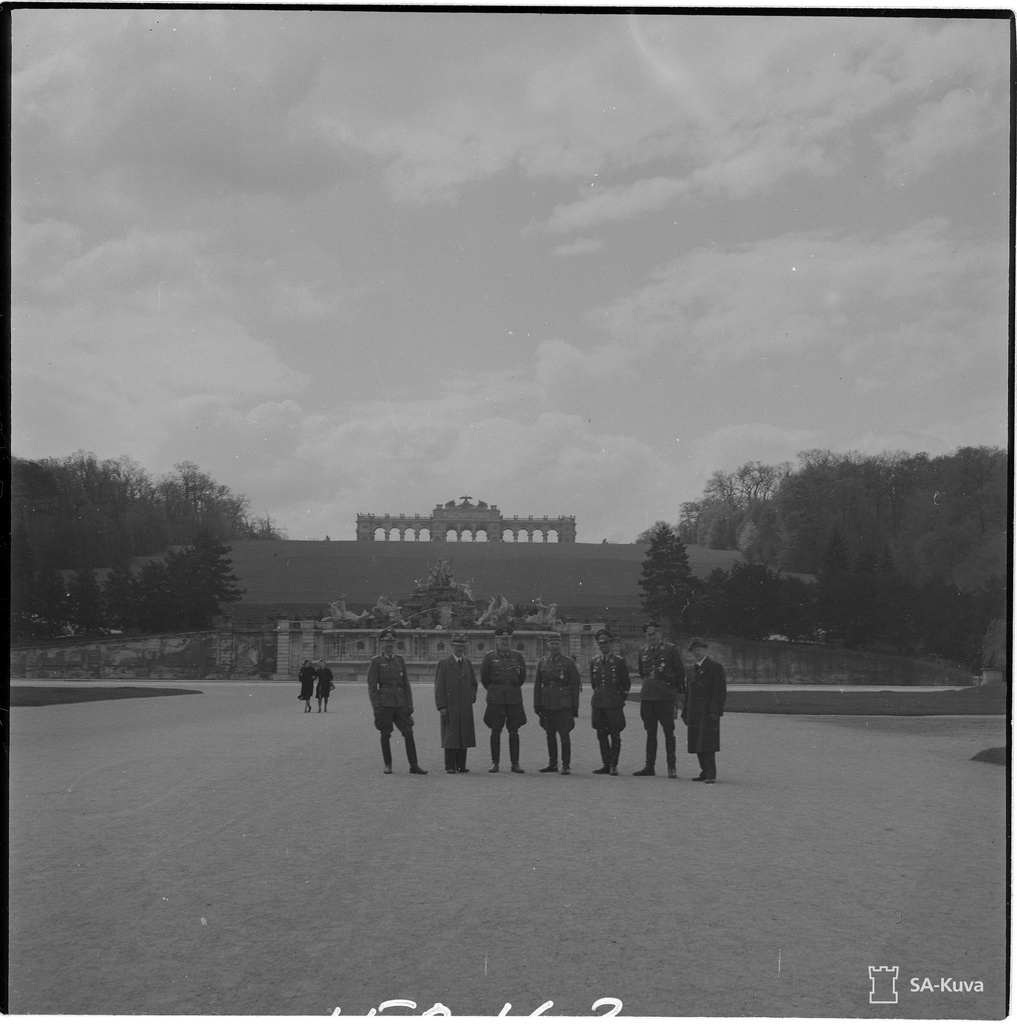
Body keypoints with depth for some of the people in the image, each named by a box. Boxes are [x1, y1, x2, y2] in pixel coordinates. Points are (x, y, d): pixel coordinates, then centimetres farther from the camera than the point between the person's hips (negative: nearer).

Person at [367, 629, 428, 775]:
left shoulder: (400, 660, 12)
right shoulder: (376, 661, 0)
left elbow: (406, 684, 14)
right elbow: (372, 686, -3)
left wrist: (409, 704, 8)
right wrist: (376, 707, -11)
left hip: (400, 702, 3)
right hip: (384, 703, -3)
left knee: (408, 733, -2)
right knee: (385, 735, 2)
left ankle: (413, 765, -1)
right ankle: (388, 765, 13)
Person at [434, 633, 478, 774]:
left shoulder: (467, 663, 14)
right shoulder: (444, 663, -1)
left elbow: (473, 683, 25)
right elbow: (439, 687, -4)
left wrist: (472, 697, 8)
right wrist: (441, 706, -11)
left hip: (465, 707, 4)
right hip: (450, 707, -4)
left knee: (464, 736, 4)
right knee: (450, 736, -5)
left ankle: (461, 766, 9)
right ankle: (449, 766, -3)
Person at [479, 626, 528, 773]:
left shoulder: (517, 656, 8)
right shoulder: (489, 657, 2)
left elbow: (522, 677, 17)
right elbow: (484, 678, 8)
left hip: (514, 699, 1)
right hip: (495, 699, -1)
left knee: (514, 732, 1)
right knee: (495, 731, 0)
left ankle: (515, 763, 5)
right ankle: (494, 762, 7)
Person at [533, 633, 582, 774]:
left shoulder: (568, 662, 0)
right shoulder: (542, 662, 9)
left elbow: (575, 685, -1)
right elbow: (537, 685, 12)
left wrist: (575, 706, -5)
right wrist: (537, 704, 6)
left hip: (564, 705, -4)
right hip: (547, 705, 4)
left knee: (564, 735, -6)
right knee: (550, 735, 9)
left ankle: (566, 765, -2)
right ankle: (552, 763, 17)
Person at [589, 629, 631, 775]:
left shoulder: (619, 661, -3)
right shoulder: (594, 661, 10)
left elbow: (626, 683, 5)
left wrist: (620, 698, 9)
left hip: (614, 702, -4)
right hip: (598, 702, 4)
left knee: (615, 735, -3)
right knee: (601, 735, 6)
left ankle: (613, 765, 1)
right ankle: (606, 765, 12)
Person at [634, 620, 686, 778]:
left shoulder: (670, 649, -3)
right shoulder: (643, 652, 12)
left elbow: (680, 672, -1)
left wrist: (678, 692, -1)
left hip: (665, 696, -5)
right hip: (647, 696, 5)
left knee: (668, 732, -2)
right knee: (650, 732, 9)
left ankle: (672, 767, 2)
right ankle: (650, 766, 14)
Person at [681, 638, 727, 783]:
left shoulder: (716, 667, -4)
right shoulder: (695, 669, 20)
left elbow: (720, 691, -11)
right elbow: (688, 691, 22)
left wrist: (715, 711, -18)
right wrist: (685, 712, 17)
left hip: (708, 713, -7)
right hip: (694, 714, 8)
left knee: (708, 745, -10)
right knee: (697, 745, 7)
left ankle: (711, 774, -8)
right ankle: (705, 772, 15)